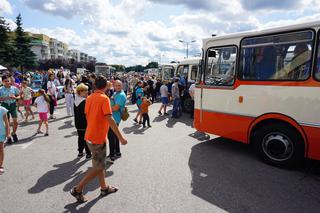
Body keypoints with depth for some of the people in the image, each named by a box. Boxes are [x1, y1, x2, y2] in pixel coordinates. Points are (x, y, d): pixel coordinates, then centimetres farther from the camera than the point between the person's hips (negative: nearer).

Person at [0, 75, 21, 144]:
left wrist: (15, 97, -13)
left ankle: (14, 133, 26)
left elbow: (19, 96, 7)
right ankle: (8, 137, 19)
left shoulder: (14, 88, 0)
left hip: (13, 105, 1)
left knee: (15, 122, -2)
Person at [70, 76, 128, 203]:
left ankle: (104, 188, 32)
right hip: (98, 138, -8)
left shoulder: (89, 98, 6)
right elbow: (110, 119, -24)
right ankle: (77, 189, 11)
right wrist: (120, 137, -21)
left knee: (99, 163, 19)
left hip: (90, 135, 8)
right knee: (99, 167, 5)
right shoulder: (104, 98, -17)